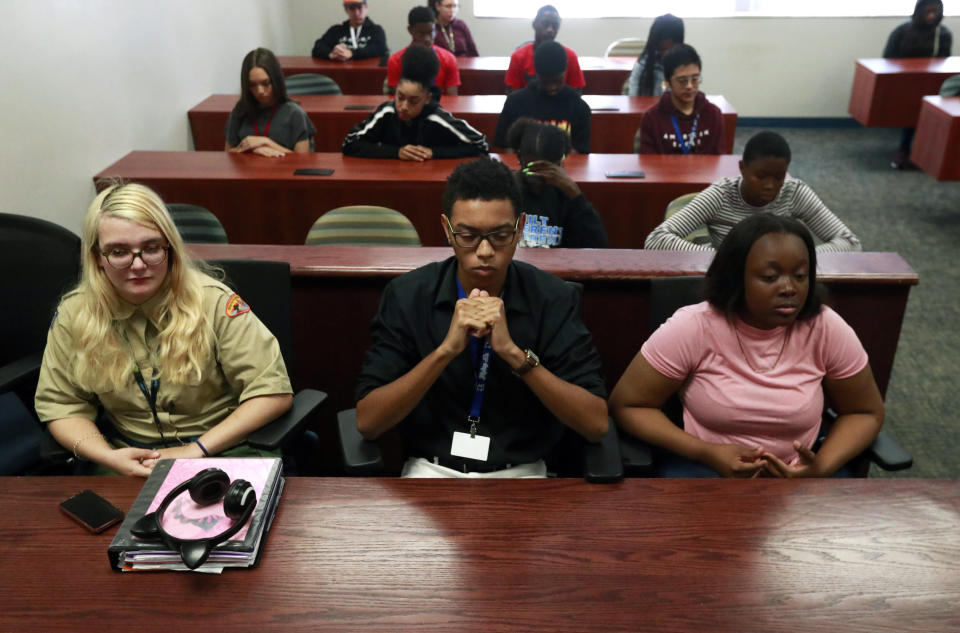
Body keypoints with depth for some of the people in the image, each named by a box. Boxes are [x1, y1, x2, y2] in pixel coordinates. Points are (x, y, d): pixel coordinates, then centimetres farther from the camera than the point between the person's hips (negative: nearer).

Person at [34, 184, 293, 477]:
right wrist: (108, 456, -11)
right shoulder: (74, 314, 0)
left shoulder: (213, 301, -11)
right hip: (128, 456, 3)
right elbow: (60, 404, 8)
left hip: (219, 452, -3)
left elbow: (274, 391, -12)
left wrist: (197, 450, -16)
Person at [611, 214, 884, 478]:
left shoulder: (828, 330, -10)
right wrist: (706, 452, -22)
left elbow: (866, 413, 4)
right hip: (704, 467, -2)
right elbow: (626, 405, -11)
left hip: (799, 471, 2)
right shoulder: (691, 328, -16)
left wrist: (822, 467, -15)